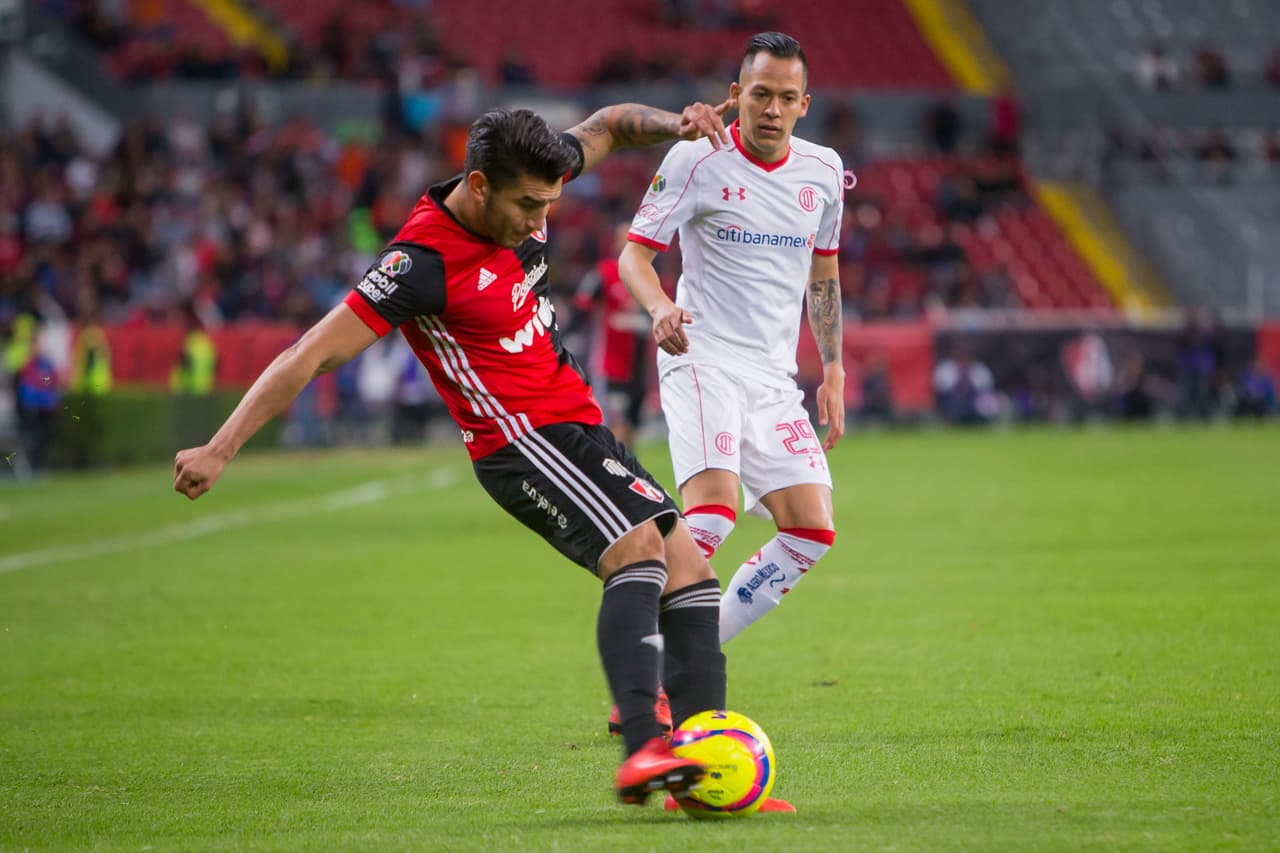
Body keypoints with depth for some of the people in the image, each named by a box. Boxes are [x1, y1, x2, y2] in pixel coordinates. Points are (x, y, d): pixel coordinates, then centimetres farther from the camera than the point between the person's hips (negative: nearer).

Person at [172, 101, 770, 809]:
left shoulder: (521, 190, 2)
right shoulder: (423, 261, -21)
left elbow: (607, 126, 20)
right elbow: (312, 355, -21)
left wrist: (675, 124, -1)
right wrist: (220, 450, -24)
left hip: (578, 427, 9)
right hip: (519, 439, -9)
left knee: (687, 565, -1)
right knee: (639, 548, -28)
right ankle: (640, 753, -42)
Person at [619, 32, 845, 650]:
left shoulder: (822, 171, 9)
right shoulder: (695, 160, -6)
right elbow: (634, 253, -6)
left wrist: (833, 372, 17)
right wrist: (659, 307, -28)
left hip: (776, 379, 6)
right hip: (703, 362, -6)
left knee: (812, 532, -6)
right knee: (713, 511, -27)